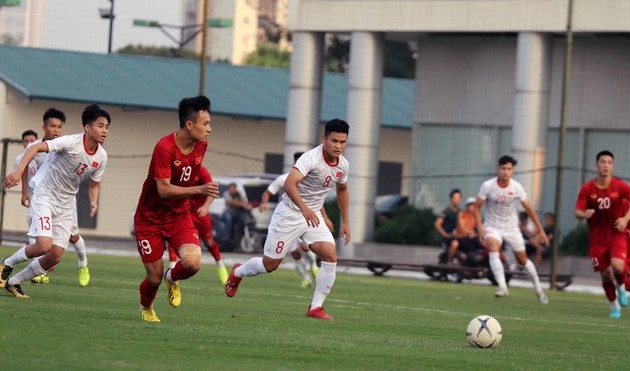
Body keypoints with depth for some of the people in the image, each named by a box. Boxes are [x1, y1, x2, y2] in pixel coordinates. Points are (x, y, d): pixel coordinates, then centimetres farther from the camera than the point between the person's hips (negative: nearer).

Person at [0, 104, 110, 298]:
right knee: (44, 246, -22)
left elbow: (94, 184, 11)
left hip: (66, 204, 6)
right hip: (44, 195, -6)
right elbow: (35, 148, -27)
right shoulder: (71, 142, -22)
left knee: (55, 256, -1)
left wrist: (93, 203, -10)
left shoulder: (101, 156, -3)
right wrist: (19, 171, -40)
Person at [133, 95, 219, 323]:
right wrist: (199, 190, -38)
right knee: (154, 276, -1)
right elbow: (164, 189, -29)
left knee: (193, 262, -22)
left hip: (179, 216, 5)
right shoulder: (165, 147, -24)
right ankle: (146, 308, 35)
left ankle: (172, 279, 15)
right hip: (151, 217, -5)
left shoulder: (201, 146, -3)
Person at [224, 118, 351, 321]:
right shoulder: (311, 158, -25)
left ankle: (316, 307, -9)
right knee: (270, 264, 3)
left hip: (313, 216, 6)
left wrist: (345, 222, 22)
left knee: (330, 254, -17)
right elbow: (289, 184, -39)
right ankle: (238, 273, 36)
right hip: (290, 213, -6)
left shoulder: (343, 165, 0)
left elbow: (342, 189, 22)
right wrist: (304, 208, -53)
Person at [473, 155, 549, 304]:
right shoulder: (488, 186, -16)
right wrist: (480, 227, -21)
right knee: (493, 248, -31)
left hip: (511, 228, 2)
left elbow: (529, 209, -2)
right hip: (492, 227, -2)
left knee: (522, 259, 7)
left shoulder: (516, 187, -12)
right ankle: (502, 287, -40)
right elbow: (477, 207, -8)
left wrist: (540, 230, -2)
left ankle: (538, 289, 27)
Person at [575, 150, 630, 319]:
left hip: (616, 235, -1)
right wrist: (584, 214, -31)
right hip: (597, 238, 1)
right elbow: (577, 212, -8)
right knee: (606, 275, 1)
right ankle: (614, 306, 23)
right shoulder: (587, 189, -6)